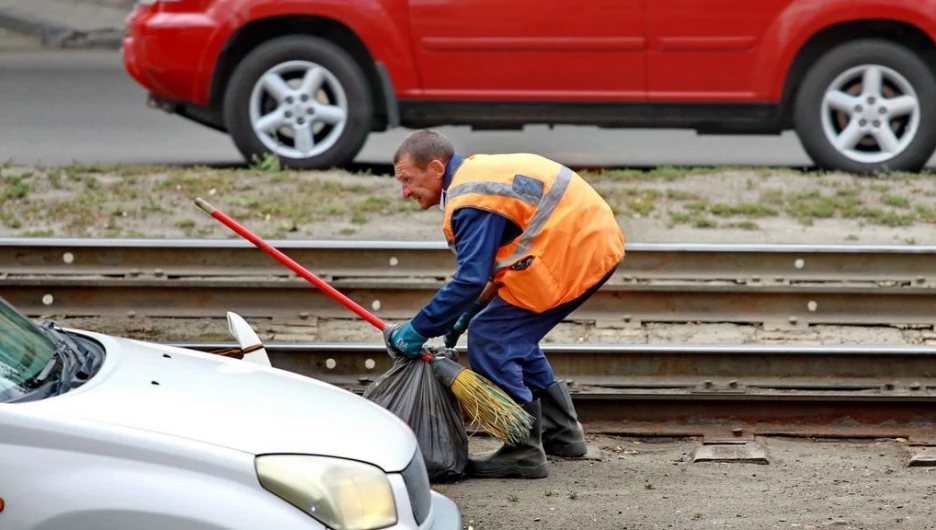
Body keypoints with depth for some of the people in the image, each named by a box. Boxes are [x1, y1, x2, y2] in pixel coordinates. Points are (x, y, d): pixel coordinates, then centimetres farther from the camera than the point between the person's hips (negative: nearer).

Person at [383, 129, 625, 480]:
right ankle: (561, 433, 29)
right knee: (513, 335, 20)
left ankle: (523, 453, -5)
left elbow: (470, 278, -23)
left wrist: (417, 331, -17)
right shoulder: (476, 172, 16)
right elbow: (500, 257, 24)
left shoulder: (471, 200, -16)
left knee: (489, 338, -7)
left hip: (576, 251, -10)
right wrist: (472, 311, 19)